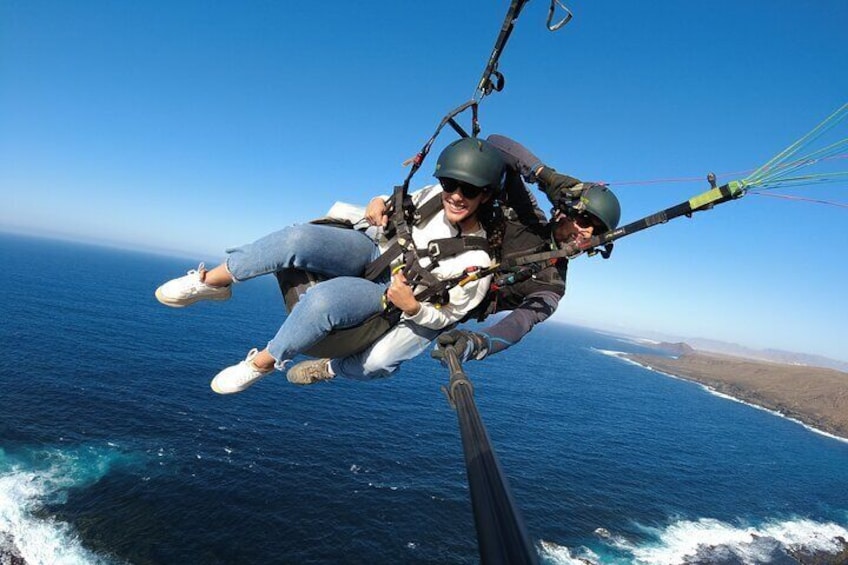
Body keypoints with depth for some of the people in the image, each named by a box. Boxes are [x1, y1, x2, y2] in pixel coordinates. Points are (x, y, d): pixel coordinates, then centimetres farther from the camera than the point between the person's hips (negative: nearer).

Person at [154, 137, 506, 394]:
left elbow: (447, 316, -11)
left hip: (387, 296, -4)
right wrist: (381, 203, -12)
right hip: (370, 252, 4)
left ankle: (263, 363, -7)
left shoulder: (477, 262, -20)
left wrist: (412, 306, -30)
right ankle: (212, 280, -4)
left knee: (322, 301, -36)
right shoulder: (435, 195, -9)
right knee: (300, 238, -26)